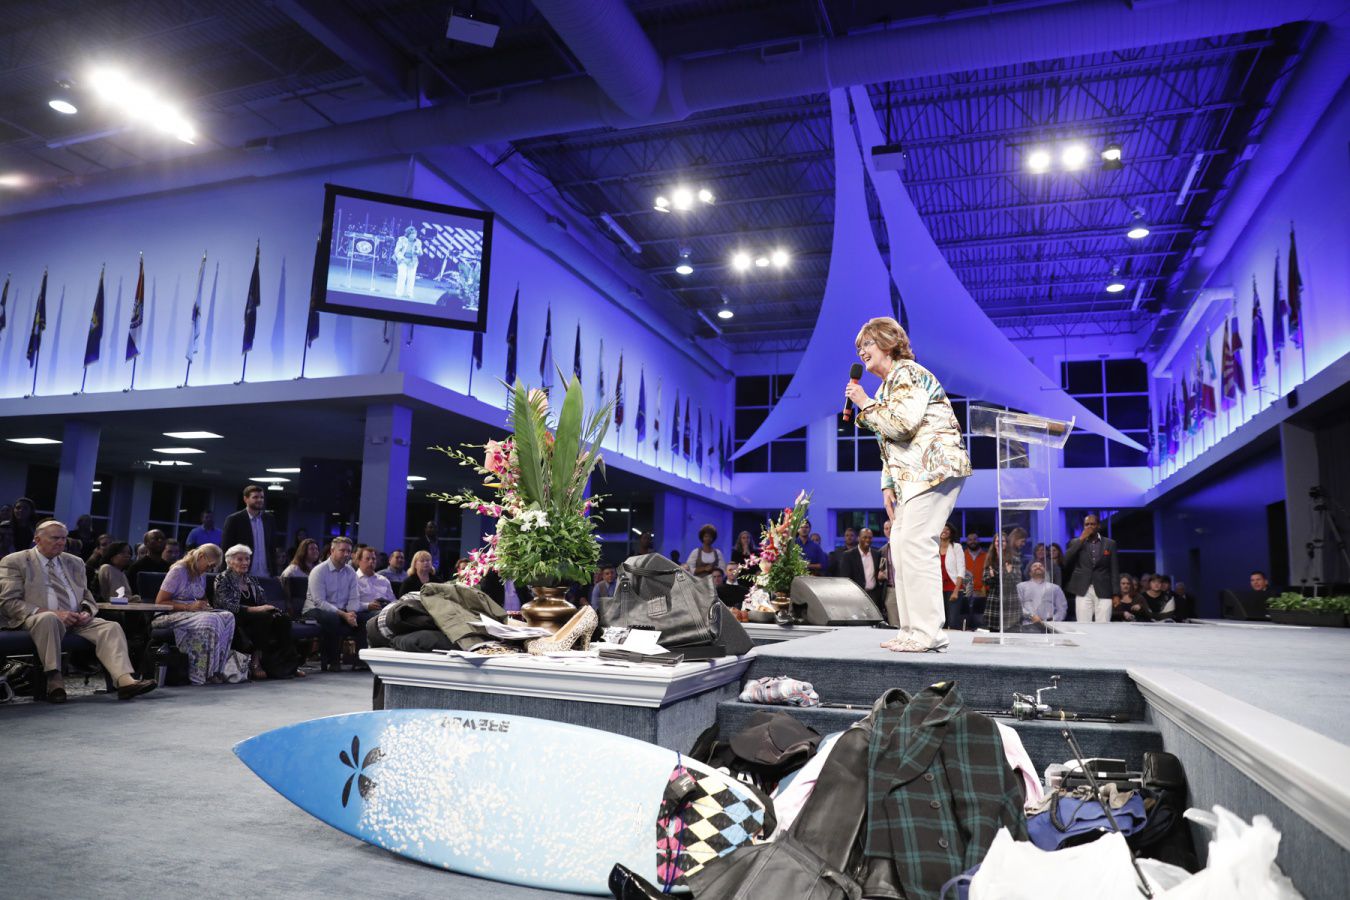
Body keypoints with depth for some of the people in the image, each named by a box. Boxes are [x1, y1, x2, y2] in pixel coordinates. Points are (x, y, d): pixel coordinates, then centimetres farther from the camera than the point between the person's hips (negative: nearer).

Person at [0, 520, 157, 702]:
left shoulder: (75, 562, 22)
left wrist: (87, 612, -1)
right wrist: (52, 612, -17)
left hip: (76, 620, 5)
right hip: (37, 619, -5)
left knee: (110, 627, -21)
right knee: (48, 618, -39)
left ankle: (125, 680, -39)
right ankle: (54, 680, -32)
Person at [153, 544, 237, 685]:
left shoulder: (201, 575, 16)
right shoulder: (178, 571, -9)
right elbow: (159, 602, -13)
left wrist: (205, 605, 9)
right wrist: (189, 607, -22)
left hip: (194, 613, 8)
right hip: (171, 616, -8)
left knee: (228, 617, -20)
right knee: (209, 620, -36)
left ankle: (216, 670, -21)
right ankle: (201, 675, -29)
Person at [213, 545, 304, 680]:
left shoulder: (252, 580, 23)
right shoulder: (222, 579, 3)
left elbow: (263, 603, 19)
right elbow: (227, 606, -12)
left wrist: (267, 608, -6)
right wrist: (254, 609, -22)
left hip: (256, 619, 6)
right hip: (234, 621, -6)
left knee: (283, 618, -25)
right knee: (267, 618, -34)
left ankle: (288, 665, -27)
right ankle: (255, 662, -30)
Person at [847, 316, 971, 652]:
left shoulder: (907, 373, -7)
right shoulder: (886, 385, 23)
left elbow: (900, 424, -20)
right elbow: (889, 443, 24)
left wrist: (864, 403, -8)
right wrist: (888, 485, 17)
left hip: (935, 467, -10)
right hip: (912, 475, 10)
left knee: (915, 544, -16)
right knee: (899, 546, 6)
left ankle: (927, 633, -13)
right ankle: (912, 628, 10)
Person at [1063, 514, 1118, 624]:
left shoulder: (1110, 543, 10)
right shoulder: (1076, 542, 10)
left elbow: (1114, 569, 8)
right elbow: (1066, 561, -8)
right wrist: (1081, 539, -7)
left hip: (1103, 591, 0)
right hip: (1083, 591, 0)